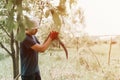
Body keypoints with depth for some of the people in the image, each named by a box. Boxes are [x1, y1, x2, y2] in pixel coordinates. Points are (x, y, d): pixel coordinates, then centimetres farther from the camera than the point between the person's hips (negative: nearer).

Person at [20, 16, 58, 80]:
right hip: (28, 73, -9)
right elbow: (42, 49, -26)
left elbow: (40, 48, 9)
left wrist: (49, 38, -3)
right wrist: (51, 38, -15)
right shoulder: (25, 38, -23)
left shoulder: (33, 37, 7)